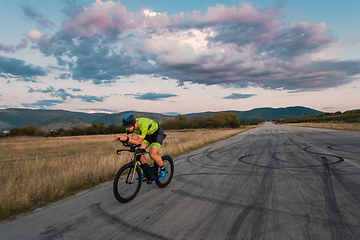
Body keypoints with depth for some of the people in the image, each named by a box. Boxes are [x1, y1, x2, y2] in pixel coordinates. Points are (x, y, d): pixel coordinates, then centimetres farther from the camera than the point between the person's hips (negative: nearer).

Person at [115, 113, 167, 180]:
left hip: (157, 132, -7)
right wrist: (121, 138, -31)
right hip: (148, 134, 7)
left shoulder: (143, 125, -40)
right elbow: (129, 138, -13)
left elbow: (138, 142, -37)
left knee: (152, 154, -21)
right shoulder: (130, 126, -19)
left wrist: (126, 139, -46)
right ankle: (147, 172, 8)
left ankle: (163, 169, 5)